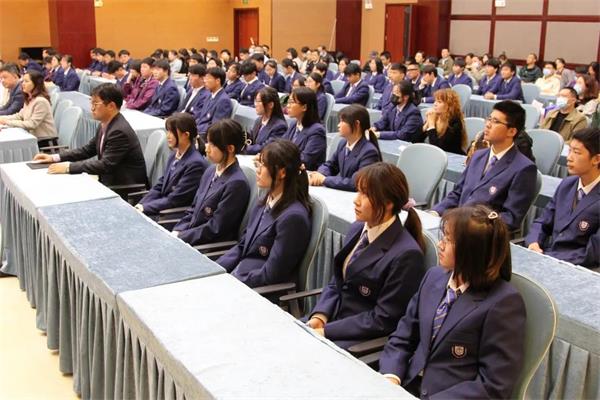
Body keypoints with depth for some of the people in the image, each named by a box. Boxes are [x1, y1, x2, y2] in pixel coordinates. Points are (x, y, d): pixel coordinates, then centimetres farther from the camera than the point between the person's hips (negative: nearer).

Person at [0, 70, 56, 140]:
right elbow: (19, 116, 16)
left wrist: (7, 122, -18)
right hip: (34, 137, 8)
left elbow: (32, 124, -21)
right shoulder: (28, 100, 12)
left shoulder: (41, 101, -18)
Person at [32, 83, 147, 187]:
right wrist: (55, 157, 5)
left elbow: (105, 165, -26)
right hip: (110, 179, 8)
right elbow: (88, 150, 15)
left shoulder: (120, 131, -23)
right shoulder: (105, 125, 5)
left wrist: (68, 167, -25)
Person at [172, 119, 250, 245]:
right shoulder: (211, 171, 8)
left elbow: (215, 229, -17)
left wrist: (179, 237, -14)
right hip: (192, 238, 7)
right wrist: (176, 231, 0)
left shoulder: (237, 183, -18)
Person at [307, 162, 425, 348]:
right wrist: (319, 316, -7)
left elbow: (383, 320, -18)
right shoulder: (358, 229, 5)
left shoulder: (406, 254, -20)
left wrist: (326, 331, -18)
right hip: (332, 318, 7)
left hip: (365, 340, -7)